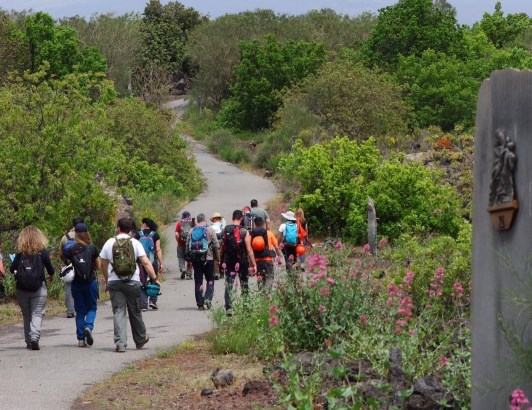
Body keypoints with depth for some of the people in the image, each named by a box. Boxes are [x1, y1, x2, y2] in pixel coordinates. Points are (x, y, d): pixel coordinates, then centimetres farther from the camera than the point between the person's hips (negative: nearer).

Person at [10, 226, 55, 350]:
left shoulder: (20, 253, -2)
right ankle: (34, 337, -22)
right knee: (37, 314, -2)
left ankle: (28, 341, 17)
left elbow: (12, 269, -6)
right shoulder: (42, 252, -3)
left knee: (26, 315, 13)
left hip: (22, 289, 2)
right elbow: (50, 270, 3)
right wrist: (51, 276, 26)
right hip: (39, 288, -2)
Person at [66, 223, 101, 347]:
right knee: (92, 308, 13)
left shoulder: (71, 250, -4)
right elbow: (98, 266, 2)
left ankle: (81, 339, 7)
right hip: (91, 281, -1)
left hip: (76, 283, 1)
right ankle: (89, 326, -15)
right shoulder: (92, 248, -5)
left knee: (80, 311, 9)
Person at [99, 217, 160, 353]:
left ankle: (120, 344, -10)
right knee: (135, 312, 13)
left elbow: (103, 264, 10)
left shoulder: (109, 243, 2)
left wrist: (106, 280, 23)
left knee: (118, 312, 0)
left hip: (114, 282, 0)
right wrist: (154, 278, -7)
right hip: (133, 282, 0)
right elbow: (146, 263, -9)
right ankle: (140, 340, 28)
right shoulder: (135, 243, -1)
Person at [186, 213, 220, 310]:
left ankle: (200, 304, 6)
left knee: (198, 281, 7)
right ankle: (208, 298, -10)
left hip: (195, 259, 3)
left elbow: (187, 246, 6)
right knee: (210, 279, 9)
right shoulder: (210, 230, -3)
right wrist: (218, 258, 5)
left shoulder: (191, 231, 5)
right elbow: (216, 245, -4)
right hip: (208, 258, -3)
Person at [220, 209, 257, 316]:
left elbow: (222, 247, 6)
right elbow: (249, 249, -11)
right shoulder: (244, 232, -9)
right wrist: (253, 264, -8)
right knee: (244, 286, 11)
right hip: (242, 262, -2)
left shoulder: (225, 230, 0)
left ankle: (228, 308, -12)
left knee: (228, 286, 1)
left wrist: (222, 261, 16)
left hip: (229, 262, 2)